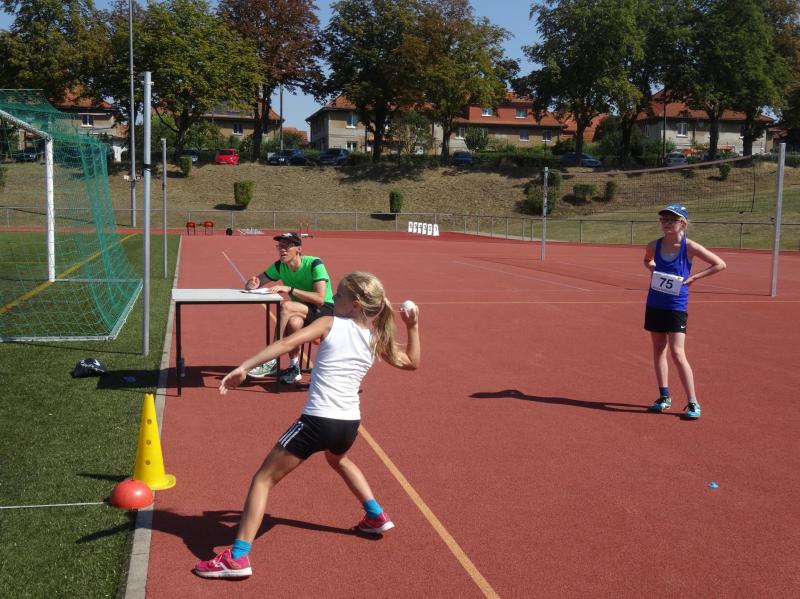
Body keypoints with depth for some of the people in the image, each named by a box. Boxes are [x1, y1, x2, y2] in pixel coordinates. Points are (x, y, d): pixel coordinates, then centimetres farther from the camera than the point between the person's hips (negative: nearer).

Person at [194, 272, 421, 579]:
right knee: (339, 461, 42)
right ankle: (376, 516, 47)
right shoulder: (376, 338, 9)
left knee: (263, 479, 4)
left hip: (317, 421, -6)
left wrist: (243, 367, -20)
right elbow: (411, 362, 22)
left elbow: (287, 343, -18)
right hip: (350, 424, 6)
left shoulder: (330, 324, -4)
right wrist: (413, 327, 20)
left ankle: (237, 557, -2)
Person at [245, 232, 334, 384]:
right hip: (303, 312, 5)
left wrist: (290, 289, -32)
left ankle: (272, 362, -26)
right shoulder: (280, 266, 0)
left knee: (286, 306, -31)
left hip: (325, 311, -4)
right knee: (294, 322, -34)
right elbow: (250, 285, 7)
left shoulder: (314, 264, -17)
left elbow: (320, 299, -28)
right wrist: (252, 284, -19)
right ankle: (294, 368, -13)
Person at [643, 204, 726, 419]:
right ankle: (664, 397, 22)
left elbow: (720, 264, -5)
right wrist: (653, 270, 3)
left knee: (677, 354, -10)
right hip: (655, 304, 5)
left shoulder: (689, 247, -11)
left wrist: (694, 277, -11)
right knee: (658, 351, 10)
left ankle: (693, 403, -3)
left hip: (677, 306, -5)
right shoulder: (654, 246, -1)